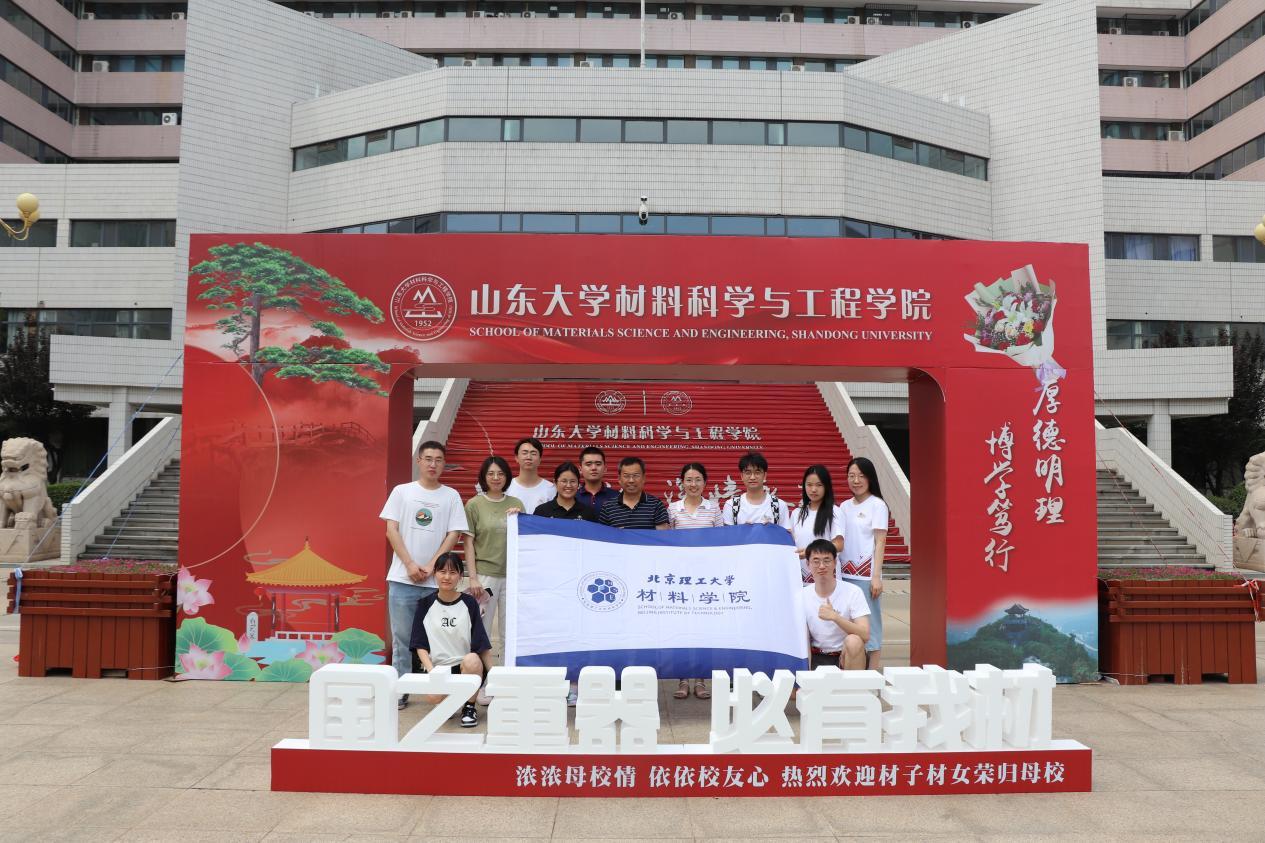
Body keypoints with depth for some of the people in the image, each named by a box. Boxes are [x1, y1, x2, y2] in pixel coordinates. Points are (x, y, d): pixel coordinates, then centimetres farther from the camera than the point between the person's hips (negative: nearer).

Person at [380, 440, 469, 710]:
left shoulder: (451, 496, 6)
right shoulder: (402, 491, 6)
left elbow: (453, 535, 1)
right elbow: (391, 530, 1)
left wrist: (430, 567, -7)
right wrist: (410, 565, -8)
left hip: (437, 580, 0)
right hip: (403, 578, 0)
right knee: (402, 637, 5)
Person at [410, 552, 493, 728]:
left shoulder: (469, 603, 1)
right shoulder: (426, 605, 4)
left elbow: (482, 645, 0)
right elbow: (420, 645, 2)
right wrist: (431, 671, -14)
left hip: (466, 668, 0)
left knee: (472, 660, -36)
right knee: (433, 696, -33)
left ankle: (469, 707, -7)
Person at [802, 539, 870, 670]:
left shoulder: (853, 592, -12)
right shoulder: (802, 596, -4)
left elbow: (865, 635, -22)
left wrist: (835, 617, -35)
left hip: (849, 656, 0)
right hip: (817, 658, 1)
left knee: (853, 641, -33)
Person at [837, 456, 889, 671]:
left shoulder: (877, 505, -2)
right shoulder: (844, 506, 13)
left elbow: (880, 543, -6)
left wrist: (876, 576, -12)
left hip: (866, 574, -5)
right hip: (845, 573, 5)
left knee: (869, 624, -4)